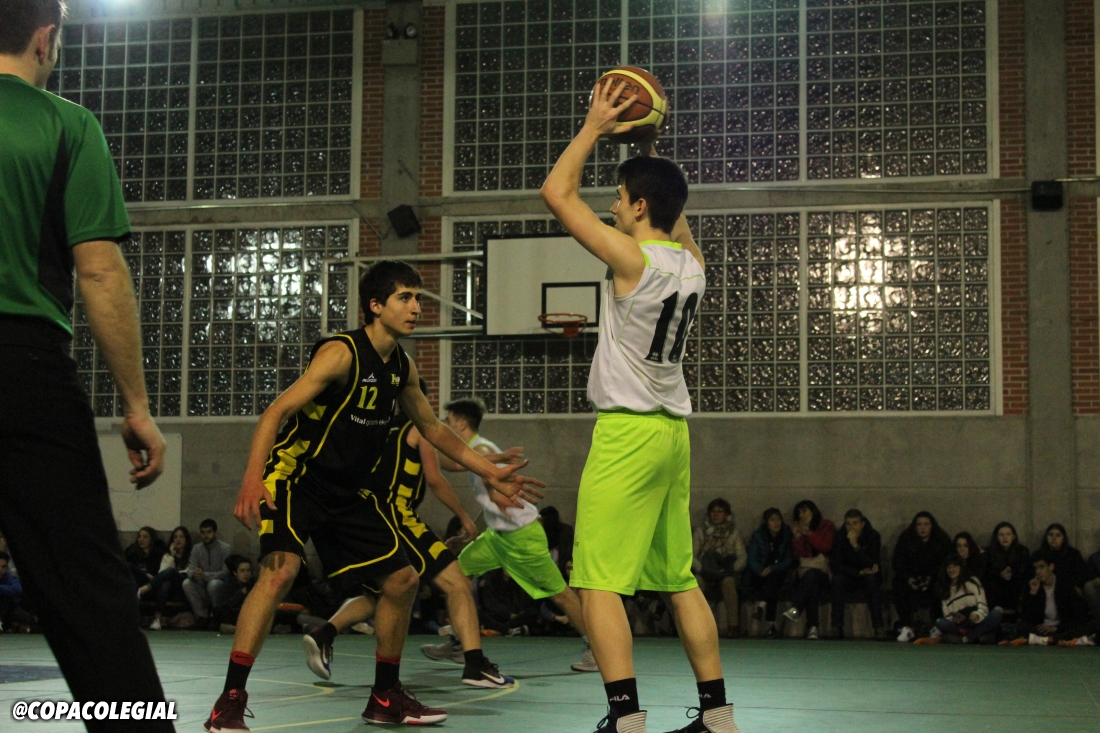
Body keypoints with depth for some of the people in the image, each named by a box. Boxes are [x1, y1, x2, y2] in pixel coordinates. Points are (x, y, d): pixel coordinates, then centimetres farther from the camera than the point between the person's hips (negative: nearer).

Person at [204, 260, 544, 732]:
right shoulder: (341, 353, -18)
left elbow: (432, 429, 20)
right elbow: (277, 412, -25)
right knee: (280, 570, -29)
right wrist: (252, 477, -39)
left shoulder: (403, 367, 5)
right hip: (295, 479, -8)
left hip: (348, 493, 8)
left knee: (402, 580, 7)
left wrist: (490, 474, 17)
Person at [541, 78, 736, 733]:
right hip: (673, 431, 8)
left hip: (629, 431, -8)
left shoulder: (634, 257, -12)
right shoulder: (691, 262, 8)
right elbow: (674, 211, 32)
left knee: (600, 582, -8)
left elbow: (557, 193, -8)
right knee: (679, 580, 14)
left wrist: (594, 127, 1)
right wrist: (649, 151, 29)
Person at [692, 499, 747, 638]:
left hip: (726, 573, 0)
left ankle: (733, 626, -34)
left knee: (728, 581, -36)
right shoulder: (700, 531, 9)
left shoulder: (733, 532, 10)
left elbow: (742, 556, 1)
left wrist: (732, 568, -18)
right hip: (706, 573, 0)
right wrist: (701, 568, -17)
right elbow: (692, 555, 1)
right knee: (698, 580, -34)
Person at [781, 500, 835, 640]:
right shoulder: (799, 529, 20)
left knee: (811, 575, -39)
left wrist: (809, 534, -11)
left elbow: (826, 547, -6)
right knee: (813, 586, -35)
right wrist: (797, 537, -4)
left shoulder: (827, 526, 12)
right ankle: (813, 626, -47)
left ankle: (796, 608, -51)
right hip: (806, 569, 2)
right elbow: (797, 555, 9)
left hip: (824, 568, -2)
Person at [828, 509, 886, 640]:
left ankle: (879, 626, -32)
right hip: (849, 578, 1)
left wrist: (855, 545, -37)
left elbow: (871, 565, -27)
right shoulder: (840, 538, -12)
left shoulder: (873, 536, -16)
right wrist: (859, 572, -27)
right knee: (837, 579, -30)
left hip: (869, 577, -1)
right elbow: (836, 567, -16)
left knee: (871, 579, -35)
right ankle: (837, 626, -29)